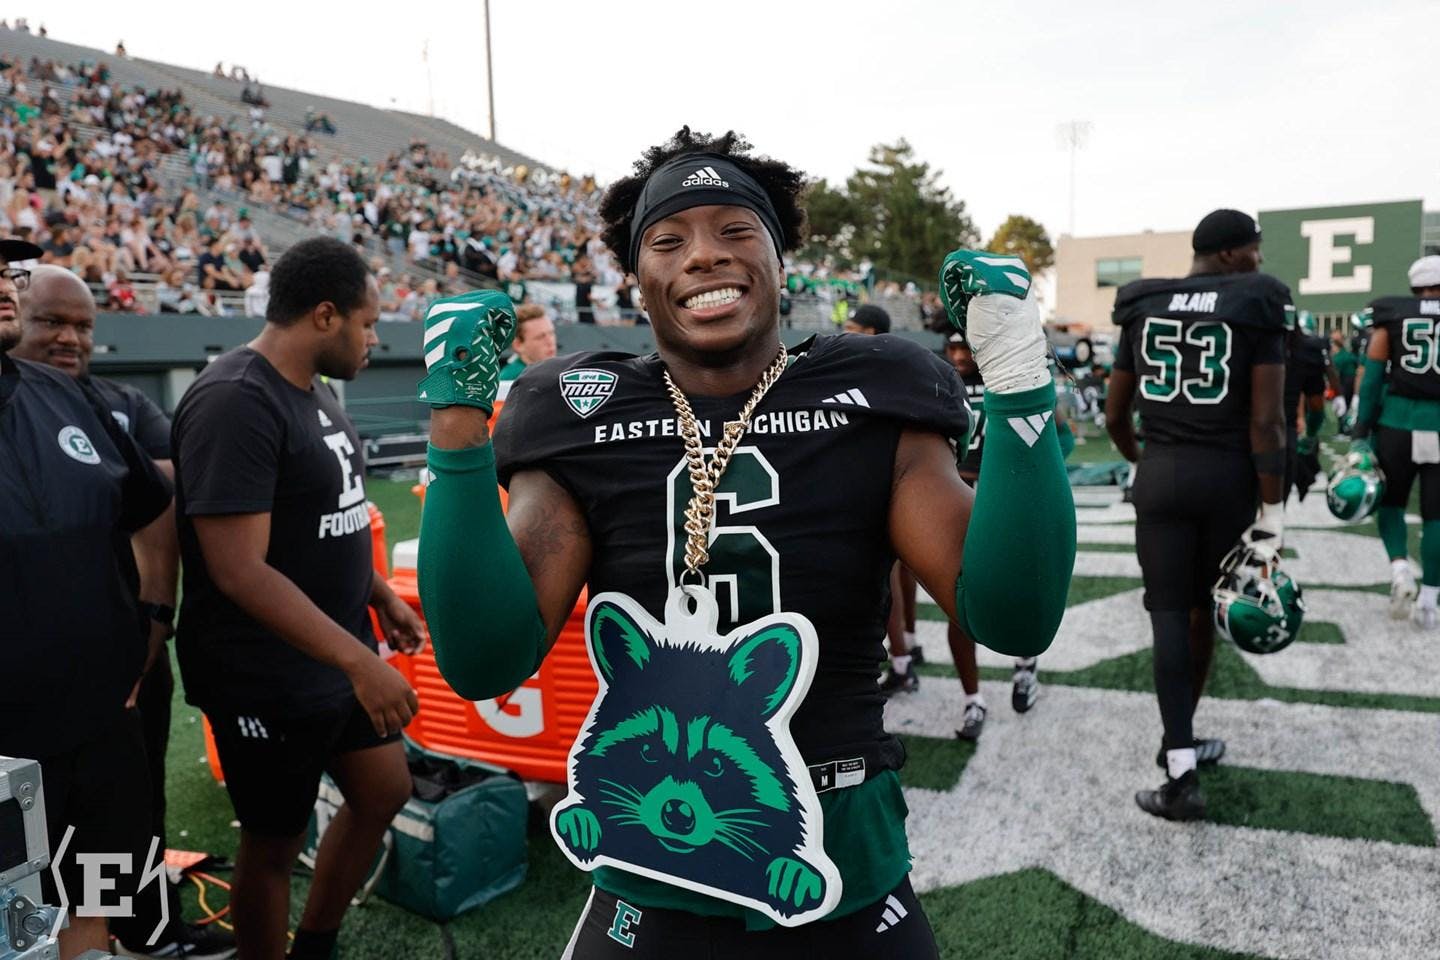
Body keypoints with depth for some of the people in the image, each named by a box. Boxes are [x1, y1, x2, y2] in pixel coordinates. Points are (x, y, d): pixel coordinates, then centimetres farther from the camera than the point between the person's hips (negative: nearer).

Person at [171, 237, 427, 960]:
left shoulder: (313, 388, 6)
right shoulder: (236, 402, -24)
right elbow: (240, 571, -29)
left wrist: (380, 596, 18)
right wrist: (359, 661, -29)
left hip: (337, 653, 9)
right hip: (269, 679, -9)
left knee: (383, 792, 19)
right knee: (274, 843, 9)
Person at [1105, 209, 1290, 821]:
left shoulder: (1143, 309, 7)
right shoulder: (1257, 307, -5)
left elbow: (1114, 416, 9)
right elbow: (1266, 421, -11)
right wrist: (1272, 516, -7)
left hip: (1160, 476, 2)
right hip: (1228, 476, -1)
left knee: (1169, 613, 3)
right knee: (1202, 606, 16)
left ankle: (1181, 777, -1)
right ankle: (1178, 741, 31)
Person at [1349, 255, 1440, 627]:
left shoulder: (1392, 315, 4)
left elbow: (1372, 378, 0)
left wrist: (1361, 432, 3)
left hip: (1397, 424, 0)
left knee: (1390, 501, 19)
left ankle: (1399, 567, -3)